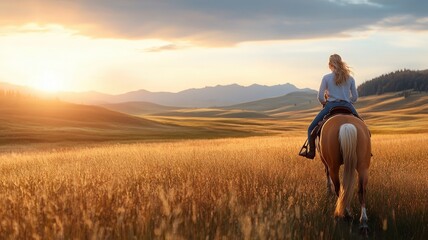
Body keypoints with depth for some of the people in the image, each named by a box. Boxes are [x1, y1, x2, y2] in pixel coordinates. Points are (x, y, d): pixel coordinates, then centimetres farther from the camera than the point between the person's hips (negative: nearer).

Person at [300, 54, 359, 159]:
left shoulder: (326, 78, 0)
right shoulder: (350, 78, 7)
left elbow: (320, 97, -2)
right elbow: (355, 97, 8)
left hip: (331, 106, -3)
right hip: (347, 107, 3)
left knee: (312, 128, 11)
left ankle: (311, 152, 2)